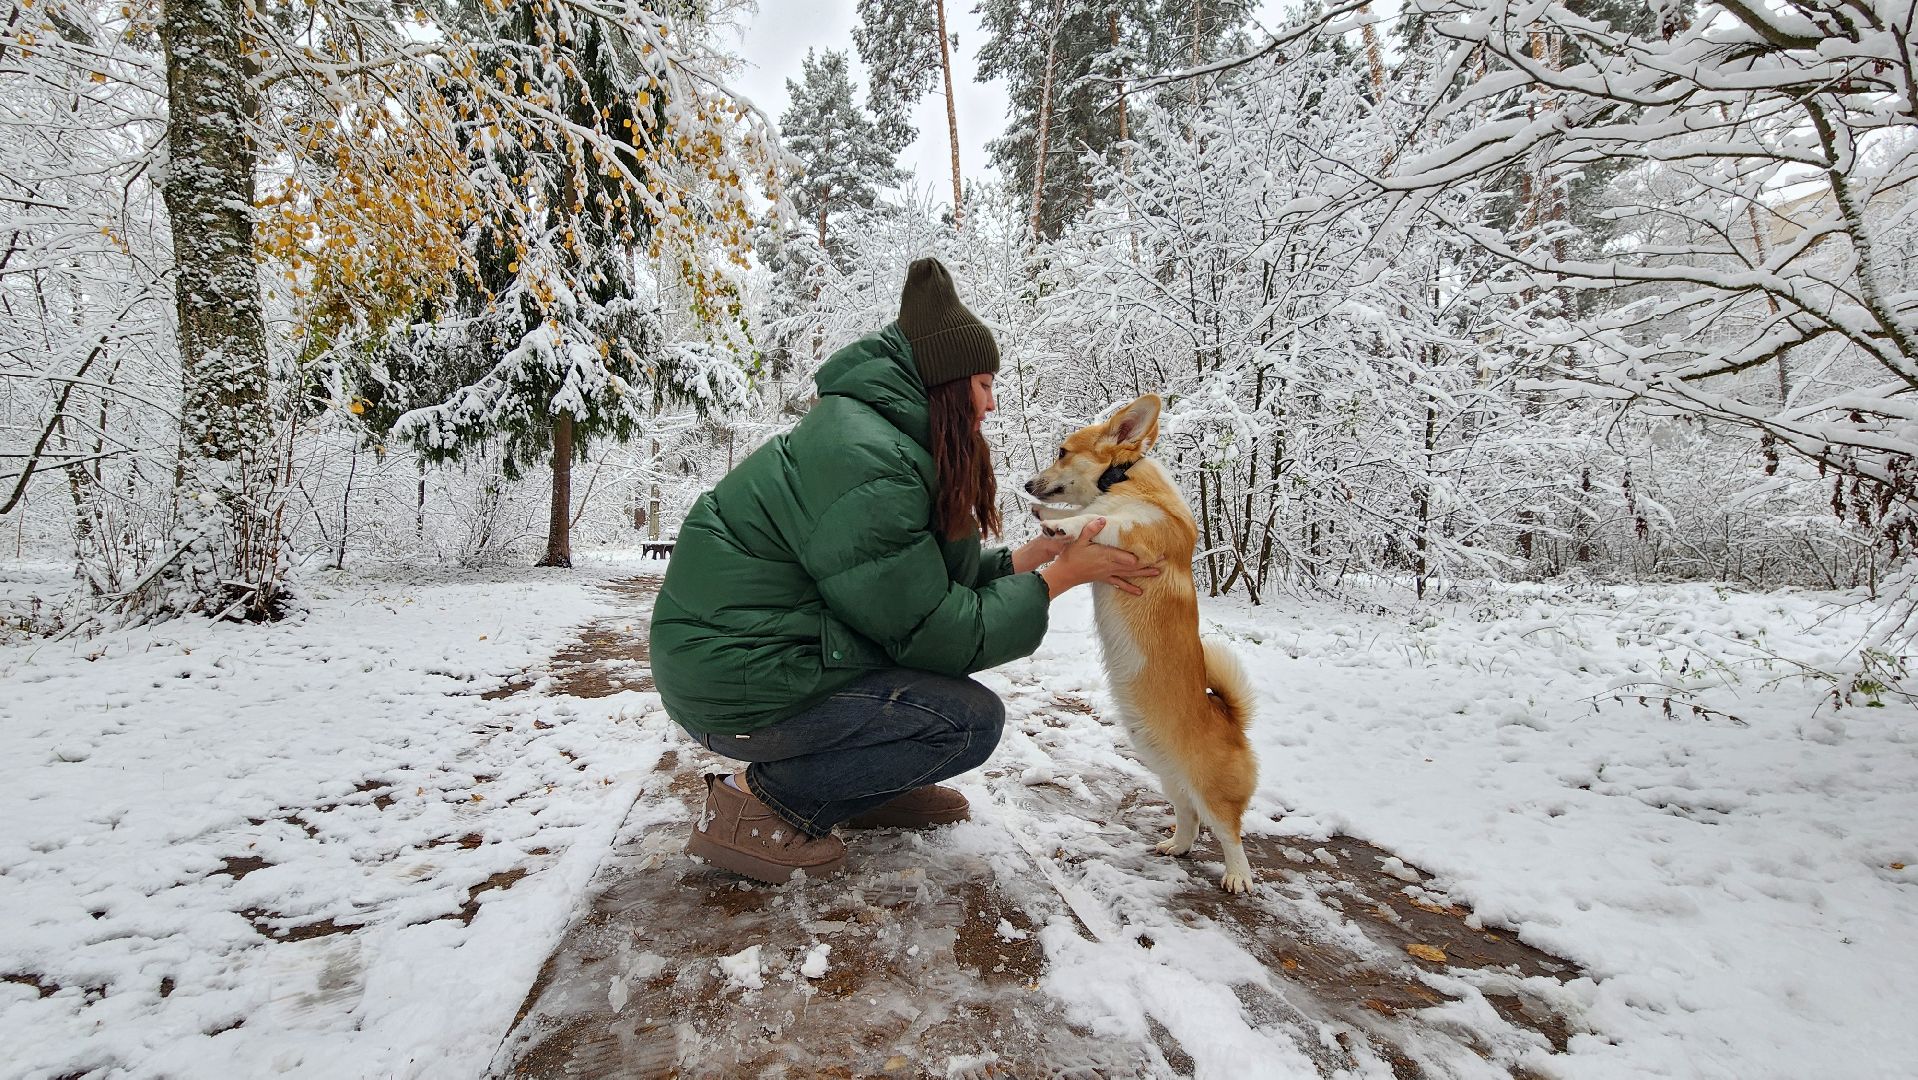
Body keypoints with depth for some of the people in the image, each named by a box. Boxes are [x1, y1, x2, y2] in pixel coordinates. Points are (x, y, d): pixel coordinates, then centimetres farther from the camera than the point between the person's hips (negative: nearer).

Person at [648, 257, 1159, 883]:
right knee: (973, 719, -10)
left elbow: (924, 579, 11)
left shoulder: (875, 433, 8)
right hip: (737, 689, -10)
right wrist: (1056, 579, -11)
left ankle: (868, 785, 18)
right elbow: (935, 633, -19)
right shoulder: (868, 467, -24)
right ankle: (756, 802, -6)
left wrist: (1026, 558, 5)